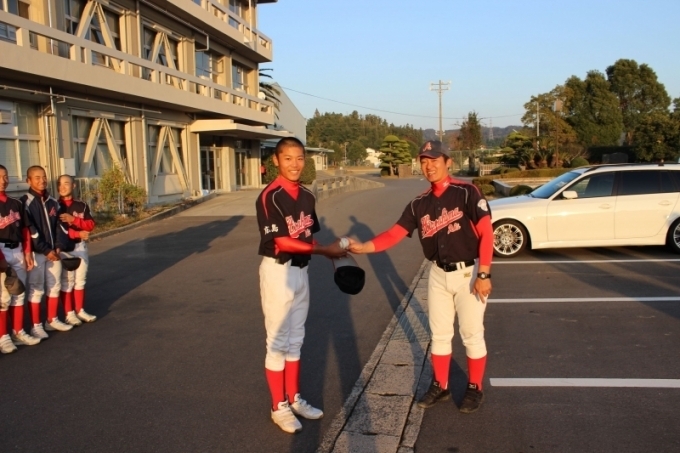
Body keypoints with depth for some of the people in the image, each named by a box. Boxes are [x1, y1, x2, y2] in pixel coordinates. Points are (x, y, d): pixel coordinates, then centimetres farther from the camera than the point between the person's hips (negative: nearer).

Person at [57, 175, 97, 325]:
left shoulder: (82, 205, 8)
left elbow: (90, 224, -1)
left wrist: (73, 220, -16)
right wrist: (78, 233, -18)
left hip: (80, 247, 5)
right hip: (63, 248, -4)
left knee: (80, 281, 12)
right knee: (67, 282, 1)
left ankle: (80, 310, 22)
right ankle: (69, 313, 9)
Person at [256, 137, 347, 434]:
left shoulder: (307, 196, 6)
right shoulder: (269, 197, -16)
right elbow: (280, 241, -21)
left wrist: (330, 253, -7)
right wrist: (324, 250, -21)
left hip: (301, 270, 7)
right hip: (278, 270, -7)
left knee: (295, 339, 17)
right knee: (277, 341, 4)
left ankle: (294, 399, 31)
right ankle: (279, 407, 18)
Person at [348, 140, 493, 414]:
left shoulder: (466, 193, -12)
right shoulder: (419, 204, 4)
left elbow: (486, 233, -15)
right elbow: (394, 234, -4)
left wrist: (483, 274, -20)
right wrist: (363, 247, -19)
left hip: (468, 272, -5)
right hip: (438, 274, 5)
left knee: (472, 335, 6)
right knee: (439, 334, 14)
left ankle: (475, 389, 25)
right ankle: (440, 386, 31)